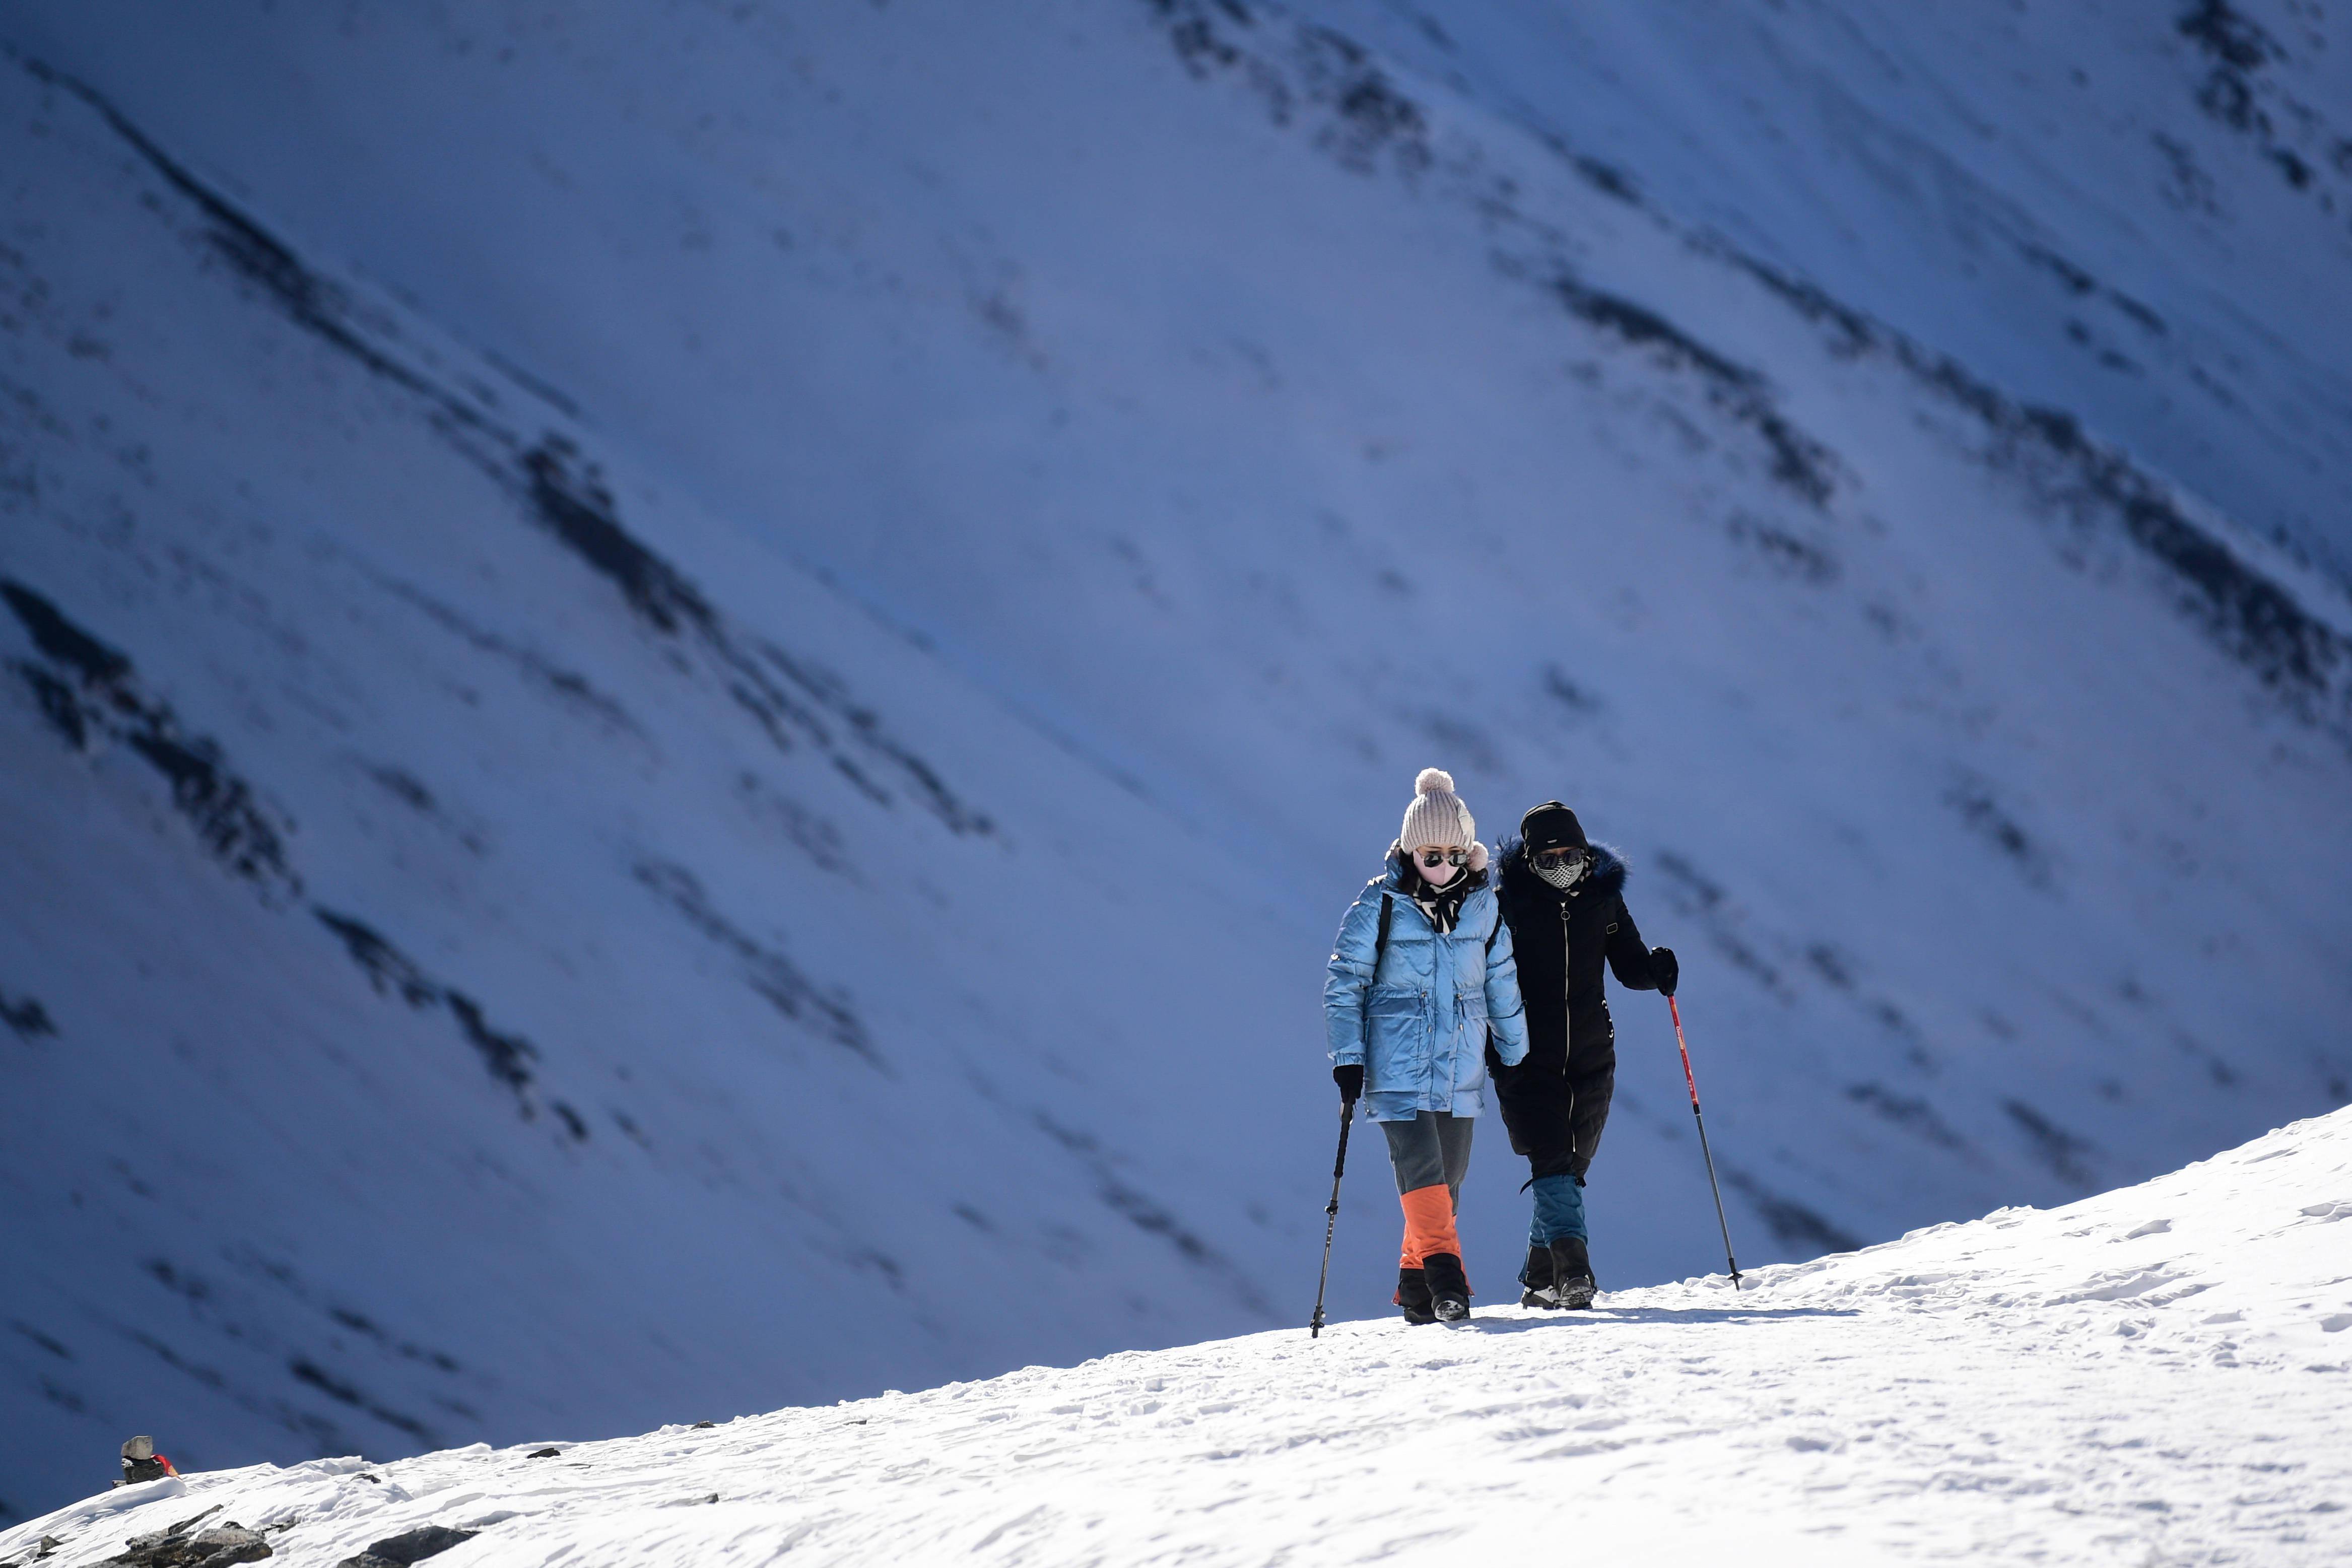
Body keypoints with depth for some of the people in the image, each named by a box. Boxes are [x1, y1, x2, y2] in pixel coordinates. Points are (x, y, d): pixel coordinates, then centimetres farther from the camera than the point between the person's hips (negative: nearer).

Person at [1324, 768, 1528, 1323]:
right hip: (1397, 1064, -4)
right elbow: (1344, 983, -2)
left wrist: (1515, 1056, 17)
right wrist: (1348, 1057, -9)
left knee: (1447, 1182, 7)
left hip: (1460, 1068, 4)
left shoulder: (1482, 906, 4)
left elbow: (1502, 985, 15)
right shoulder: (1380, 904, -6)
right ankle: (1444, 1273, -21)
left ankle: (1416, 1284, 18)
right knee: (1420, 1168, -18)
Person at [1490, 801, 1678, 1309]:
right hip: (1527, 1056, -4)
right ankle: (1572, 1269, -29)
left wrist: (1656, 971, -10)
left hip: (1590, 1057, 4)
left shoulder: (1603, 899, 5)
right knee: (1552, 1161, -18)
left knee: (1571, 1167, 11)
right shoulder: (1508, 904, -5)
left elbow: (1628, 966, 11)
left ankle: (1542, 1279, 23)